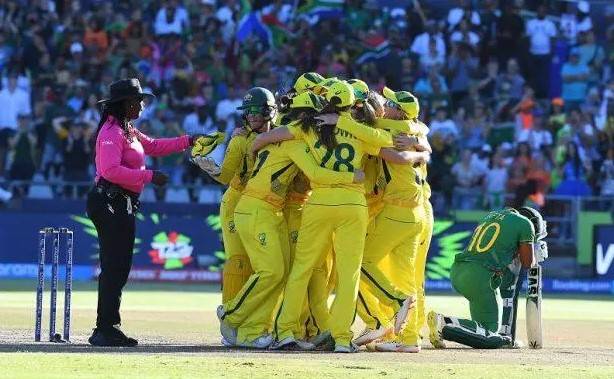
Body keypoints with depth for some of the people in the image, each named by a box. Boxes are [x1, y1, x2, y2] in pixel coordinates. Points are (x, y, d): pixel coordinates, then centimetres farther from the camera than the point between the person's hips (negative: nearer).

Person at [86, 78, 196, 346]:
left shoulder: (128, 131, 19)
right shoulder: (112, 132, -14)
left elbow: (154, 146, 29)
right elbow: (111, 170, -25)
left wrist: (189, 141, 22)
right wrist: (149, 176, -21)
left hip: (122, 205, 11)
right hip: (111, 202, -11)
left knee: (119, 267, 12)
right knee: (114, 267, -11)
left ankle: (108, 329, 16)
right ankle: (105, 329, -11)